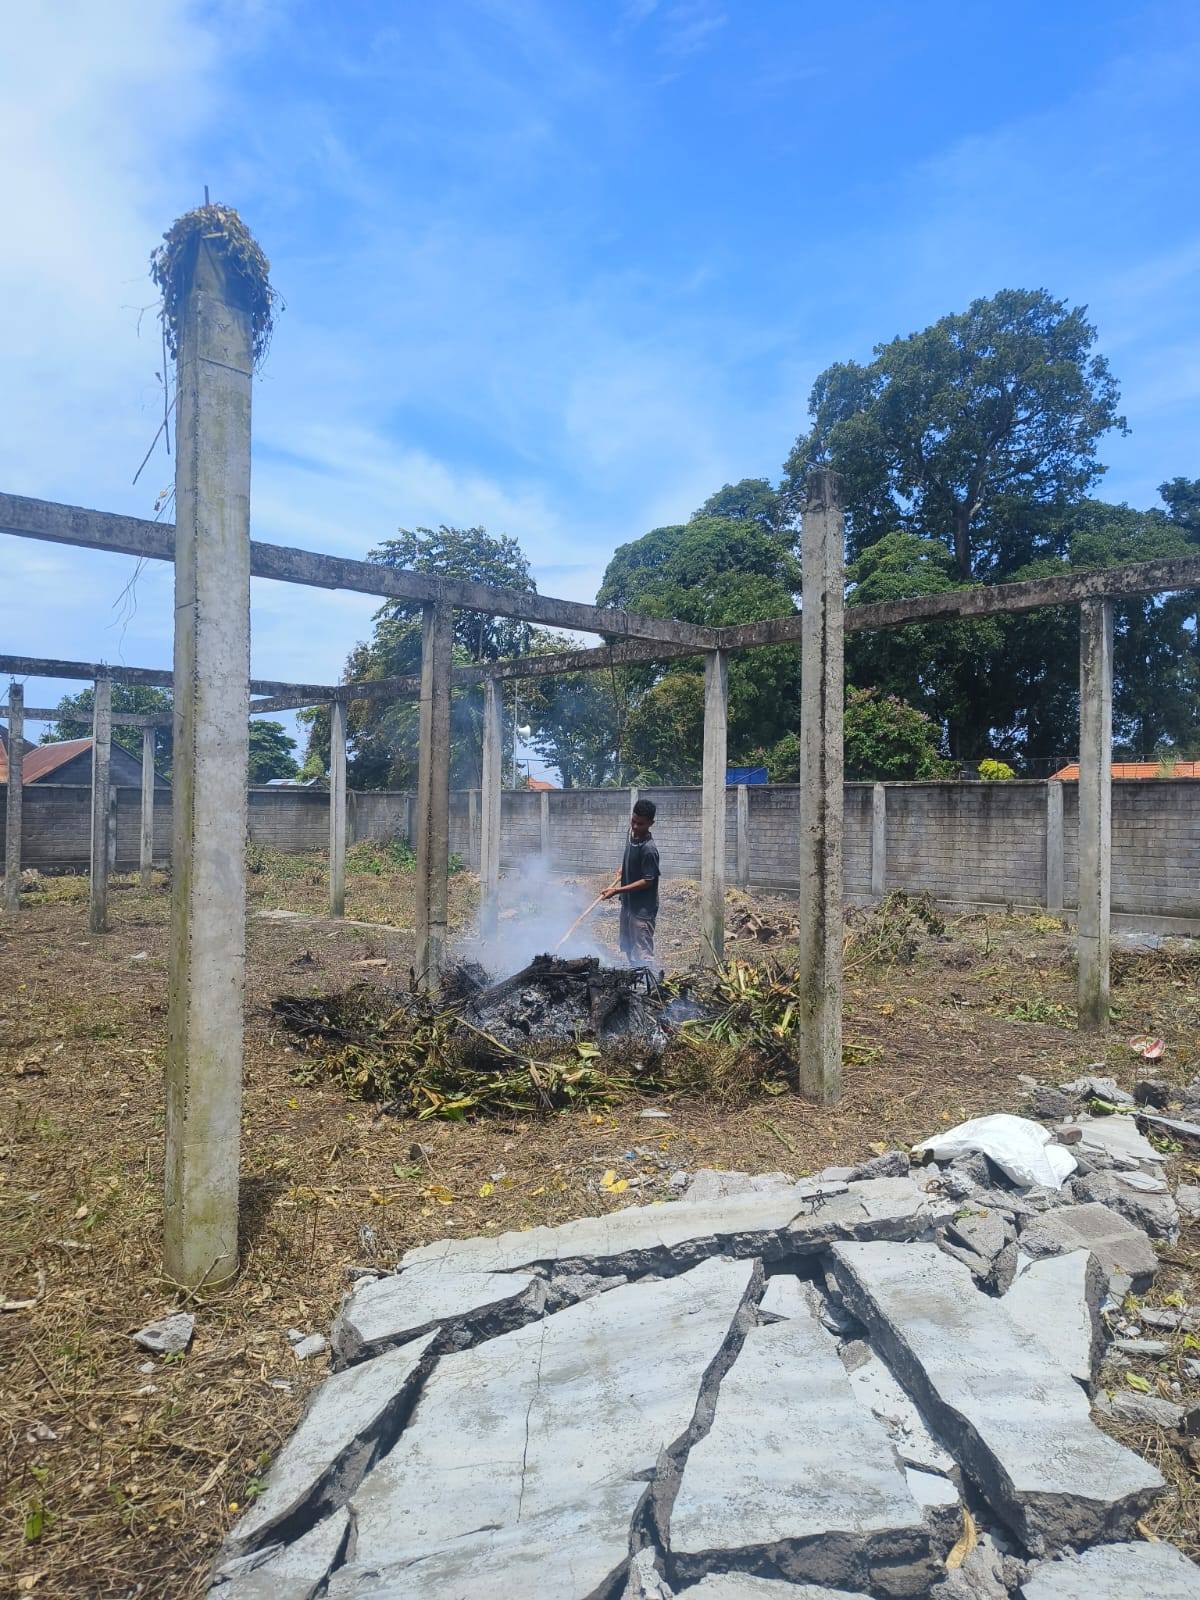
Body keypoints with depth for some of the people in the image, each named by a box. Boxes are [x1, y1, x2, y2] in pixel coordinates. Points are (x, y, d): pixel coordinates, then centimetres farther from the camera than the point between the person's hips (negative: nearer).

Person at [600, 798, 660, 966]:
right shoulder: (632, 835, 2)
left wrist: (617, 890, -23)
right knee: (628, 951, 20)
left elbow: (648, 881, -22)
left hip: (643, 910, -9)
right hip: (628, 904, 9)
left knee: (642, 957, -3)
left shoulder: (649, 849, -24)